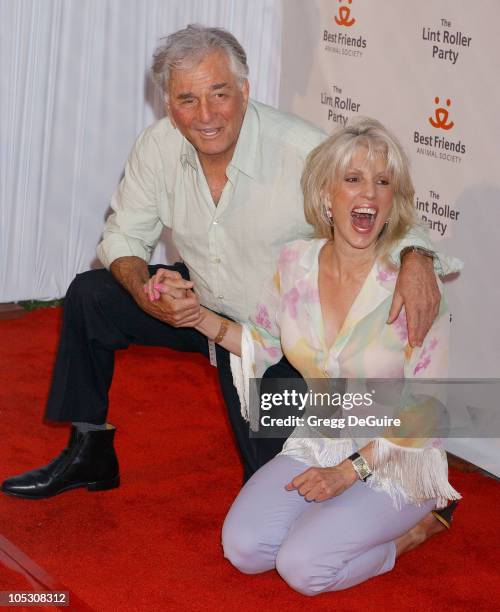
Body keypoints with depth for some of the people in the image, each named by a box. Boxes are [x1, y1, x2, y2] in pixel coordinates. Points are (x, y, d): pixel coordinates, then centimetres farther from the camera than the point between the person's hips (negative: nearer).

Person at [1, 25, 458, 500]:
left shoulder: (304, 154, -28)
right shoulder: (158, 147, -14)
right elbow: (124, 236, -2)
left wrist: (415, 257, -44)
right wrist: (144, 291, -24)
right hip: (200, 303, 5)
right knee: (89, 296, -7)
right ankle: (88, 452, 9)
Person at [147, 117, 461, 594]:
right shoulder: (296, 261, -8)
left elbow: (423, 410, -15)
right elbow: (264, 343, 10)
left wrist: (350, 471, -19)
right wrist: (198, 317, -6)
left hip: (393, 459, -4)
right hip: (318, 443, 5)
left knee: (302, 567, -19)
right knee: (244, 548, -12)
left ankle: (419, 522, 6)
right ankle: (334, 518, 14)